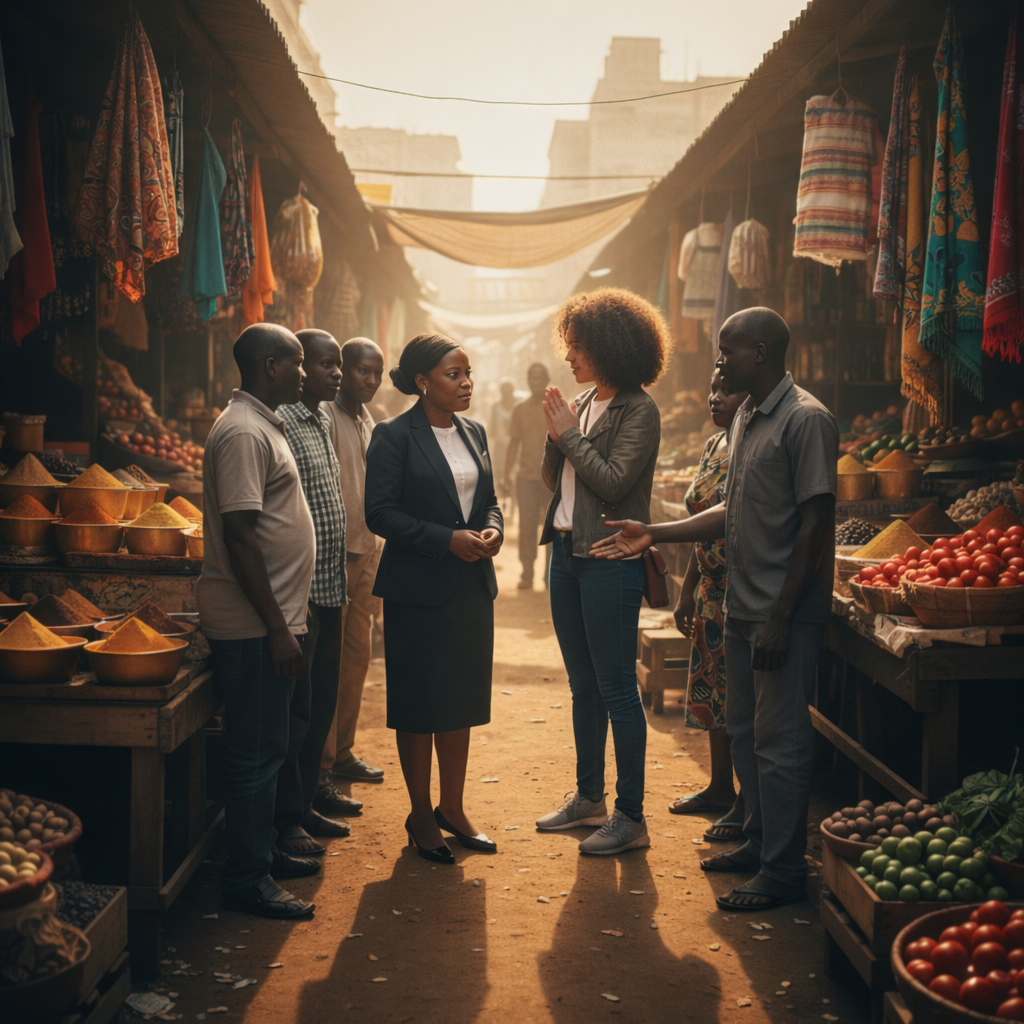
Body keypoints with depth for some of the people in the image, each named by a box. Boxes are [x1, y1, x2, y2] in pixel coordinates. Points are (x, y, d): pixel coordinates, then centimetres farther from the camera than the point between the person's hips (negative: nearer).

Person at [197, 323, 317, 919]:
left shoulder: (264, 425, 16)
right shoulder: (243, 432, -17)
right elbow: (239, 536, -22)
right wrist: (277, 628, -22)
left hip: (271, 618, 10)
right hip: (255, 624, -10)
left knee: (266, 747, 18)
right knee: (256, 752, -3)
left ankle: (265, 853, 30)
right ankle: (247, 881, 6)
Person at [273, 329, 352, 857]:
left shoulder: (323, 422, 16)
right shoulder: (281, 424, -13)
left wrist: (339, 579, 18)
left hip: (329, 588, 9)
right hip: (300, 590, -9)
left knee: (321, 702, 15)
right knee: (295, 706, -1)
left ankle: (305, 804, 26)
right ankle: (285, 819, 10)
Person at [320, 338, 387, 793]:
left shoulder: (366, 419, 15)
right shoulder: (325, 417, -13)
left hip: (365, 552, 9)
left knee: (357, 655, 14)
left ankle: (341, 753, 27)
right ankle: (318, 773, -1)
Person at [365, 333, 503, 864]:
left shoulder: (474, 433, 10)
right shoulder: (394, 436, -9)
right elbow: (381, 513, -14)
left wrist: (492, 528, -5)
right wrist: (448, 540, -20)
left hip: (472, 585, 6)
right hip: (418, 587, -6)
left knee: (460, 700, 12)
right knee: (418, 705, 4)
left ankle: (452, 808, 26)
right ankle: (421, 814, 18)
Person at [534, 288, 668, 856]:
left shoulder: (638, 410, -11)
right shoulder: (582, 404, 12)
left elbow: (614, 480, -20)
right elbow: (554, 478, 14)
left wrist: (569, 434, -11)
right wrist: (555, 433, -2)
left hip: (610, 559, -8)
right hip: (567, 553, 8)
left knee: (616, 689, -4)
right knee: (583, 686, 16)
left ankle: (630, 816, 4)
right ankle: (588, 797, 29)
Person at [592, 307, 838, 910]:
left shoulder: (806, 420, -14)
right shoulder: (747, 419, 15)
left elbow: (816, 523, -18)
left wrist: (781, 617, -20)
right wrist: (654, 535, 13)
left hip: (786, 612, -9)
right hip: (743, 606, 9)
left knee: (779, 740, -2)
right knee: (745, 730, 17)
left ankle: (784, 871, 8)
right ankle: (758, 844, 31)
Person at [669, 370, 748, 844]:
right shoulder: (713, 447, 12)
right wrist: (688, 589, 18)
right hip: (712, 591, 9)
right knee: (712, 688, 17)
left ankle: (747, 804, 9)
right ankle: (720, 787, 31)